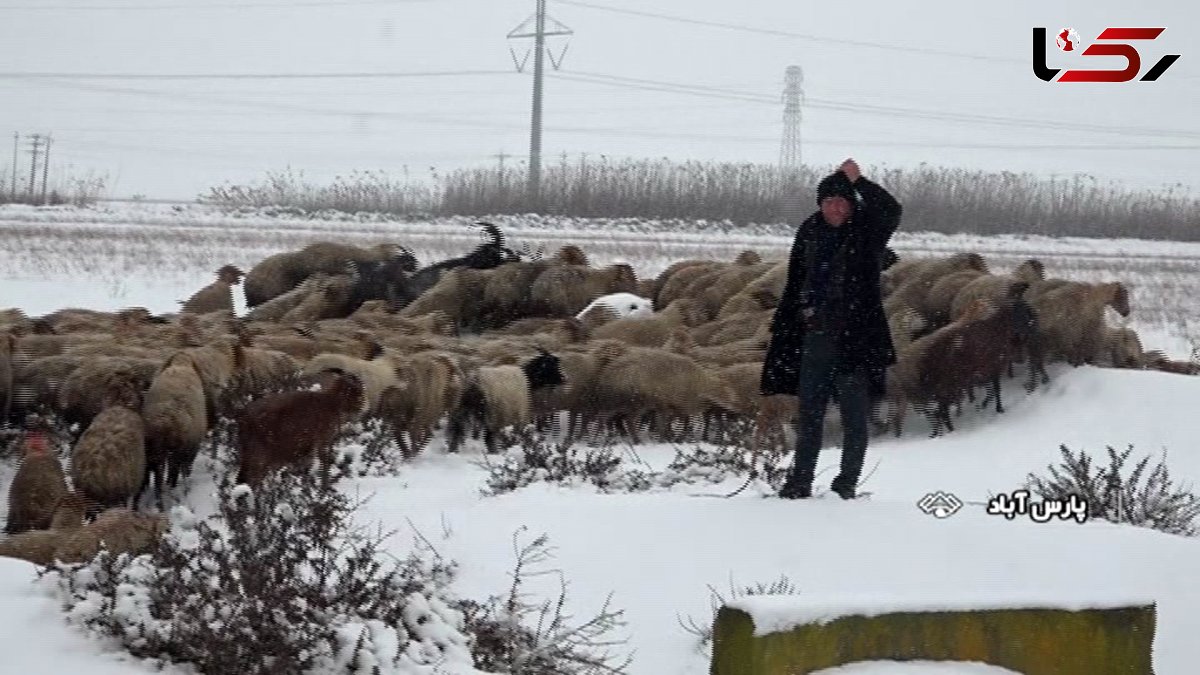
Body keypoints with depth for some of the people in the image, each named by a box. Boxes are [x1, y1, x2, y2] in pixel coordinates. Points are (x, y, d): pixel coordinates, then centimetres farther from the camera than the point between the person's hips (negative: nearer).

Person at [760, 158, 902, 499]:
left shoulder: (867, 230, -1)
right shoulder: (810, 231, 10)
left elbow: (891, 210, -23)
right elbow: (795, 283, 16)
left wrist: (858, 181, -21)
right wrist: (781, 325, 13)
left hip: (855, 337, -4)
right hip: (814, 334, 4)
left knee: (855, 416, -1)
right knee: (809, 414, 8)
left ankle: (848, 482, 6)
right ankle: (800, 480, 13)